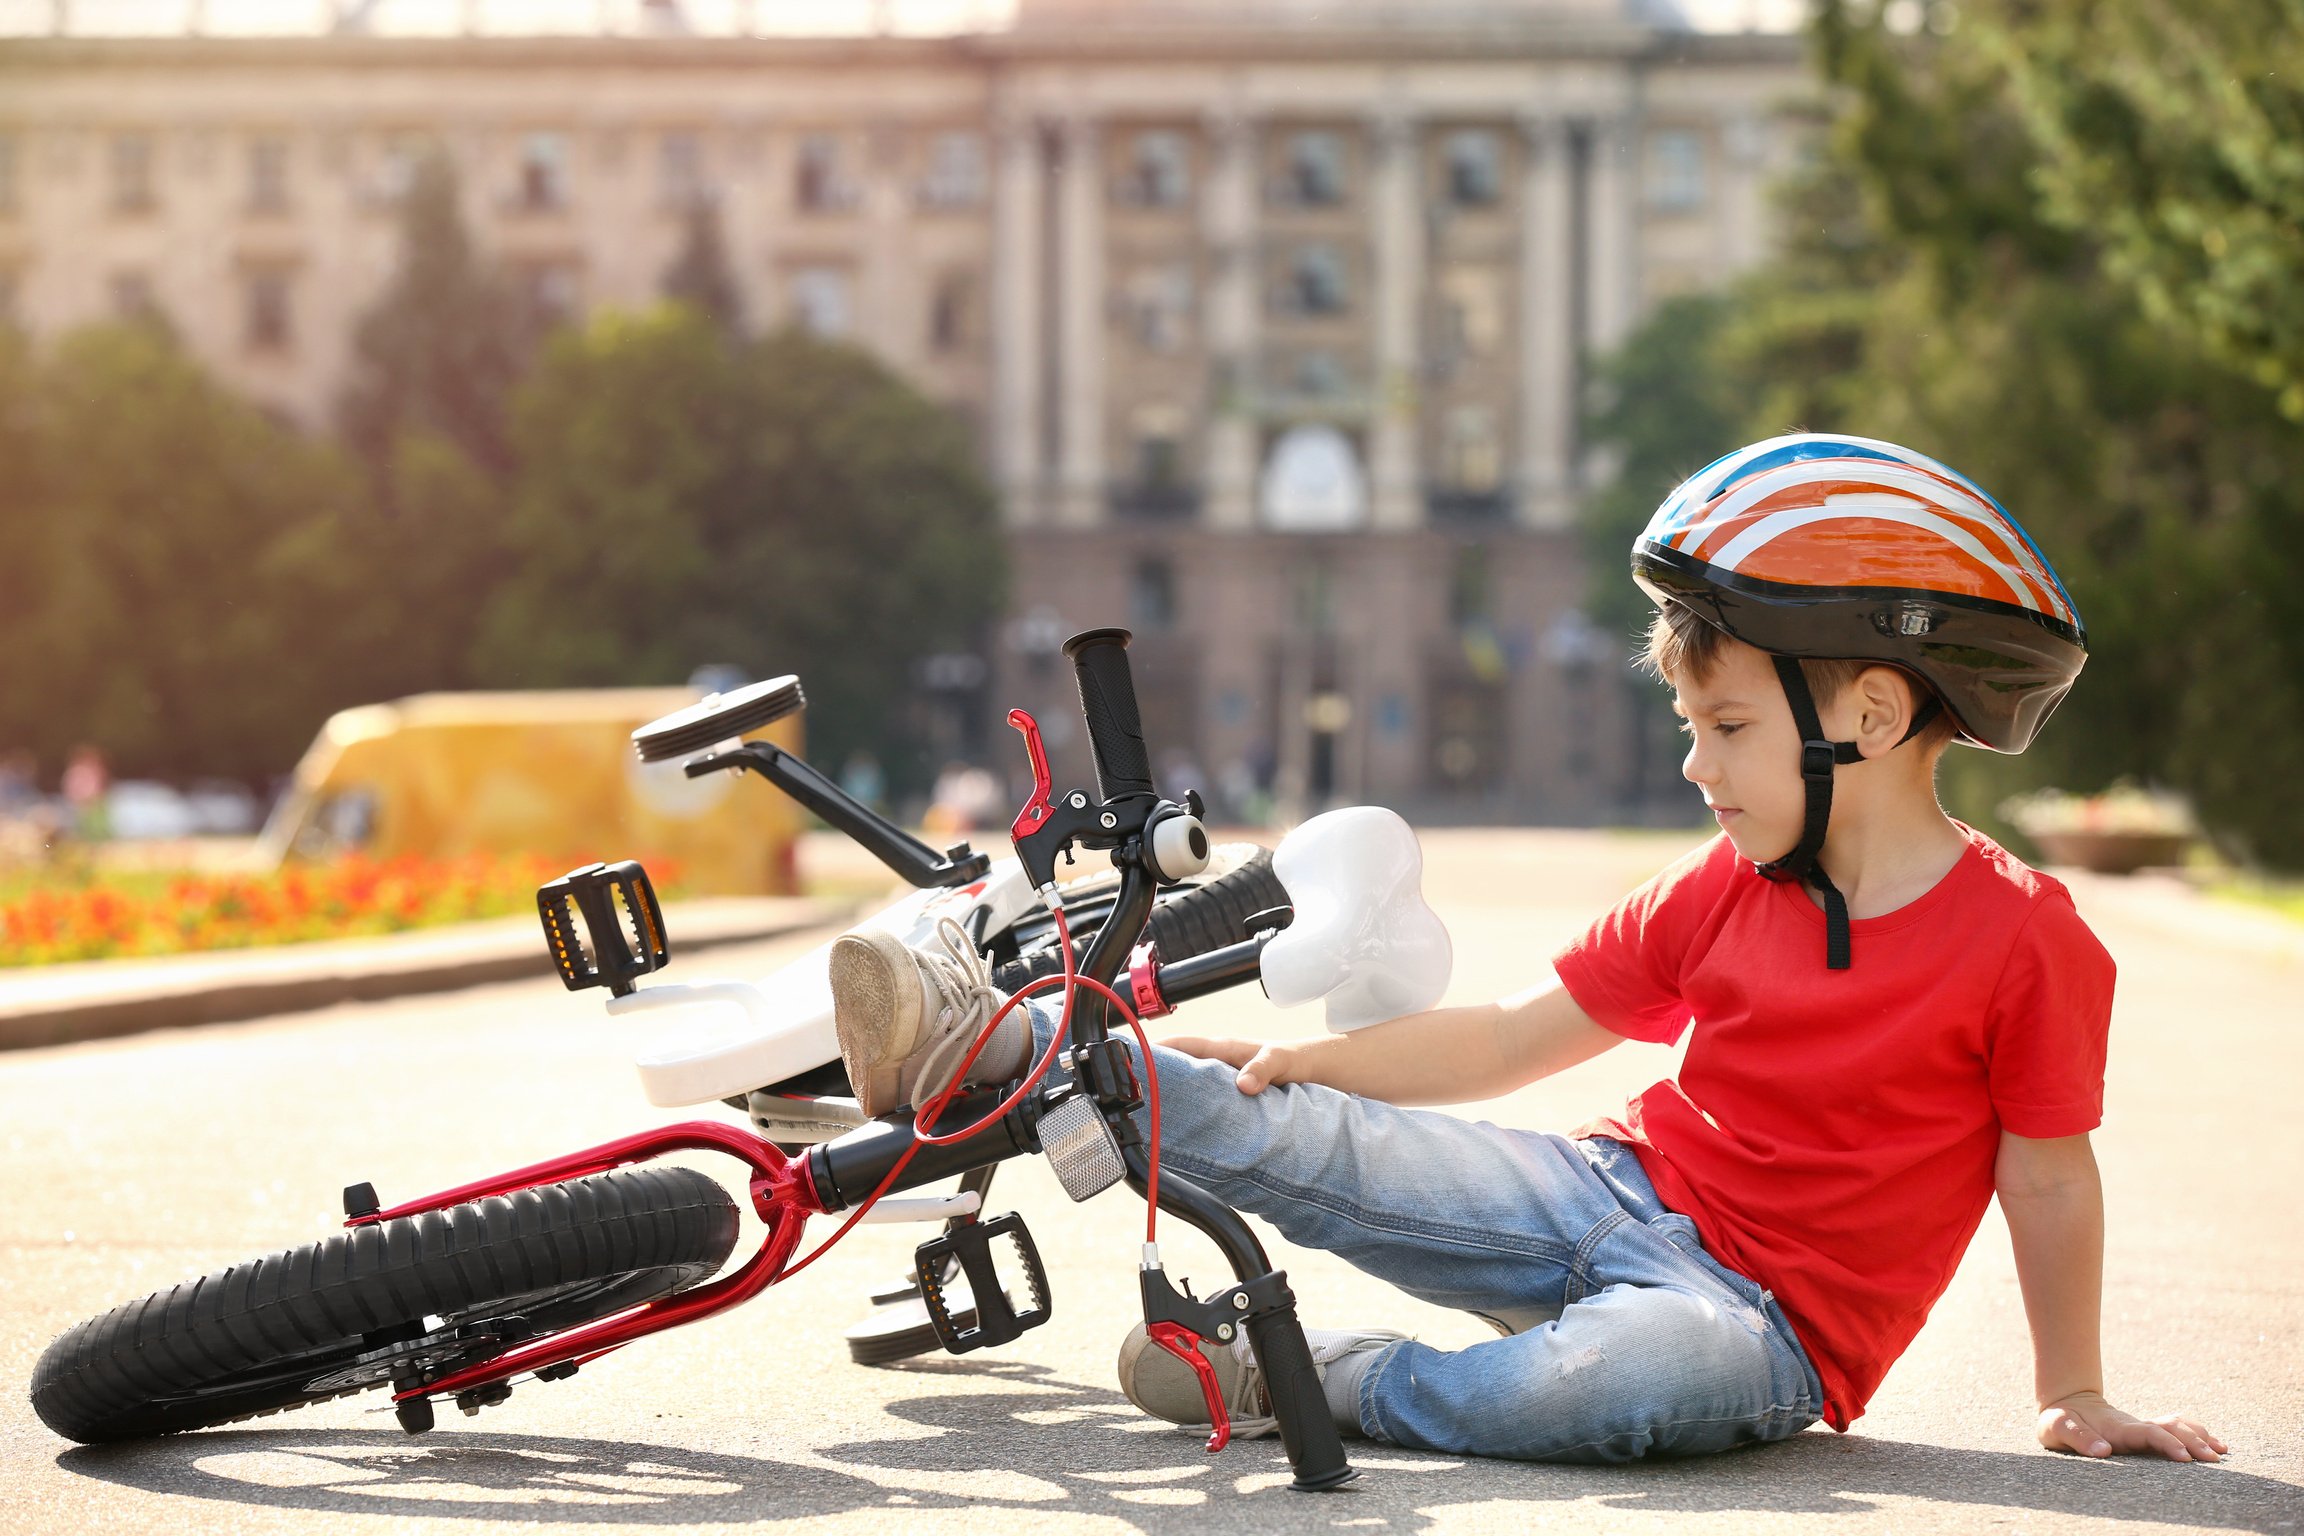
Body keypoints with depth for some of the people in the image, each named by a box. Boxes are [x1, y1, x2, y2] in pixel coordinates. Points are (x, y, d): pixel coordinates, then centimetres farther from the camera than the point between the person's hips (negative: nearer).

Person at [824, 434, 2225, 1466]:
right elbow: (1509, 1039, 10)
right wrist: (1306, 1056, 3)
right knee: (1294, 1141, -11)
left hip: (1766, 1313, -5)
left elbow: (2050, 1177, -4)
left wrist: (2078, 1398, 2)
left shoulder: (2024, 937, -12)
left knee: (1662, 1373, -41)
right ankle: (997, 1046, -6)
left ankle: (1320, 1386, -24)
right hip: (1614, 1194, 5)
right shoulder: (1718, 895, 6)